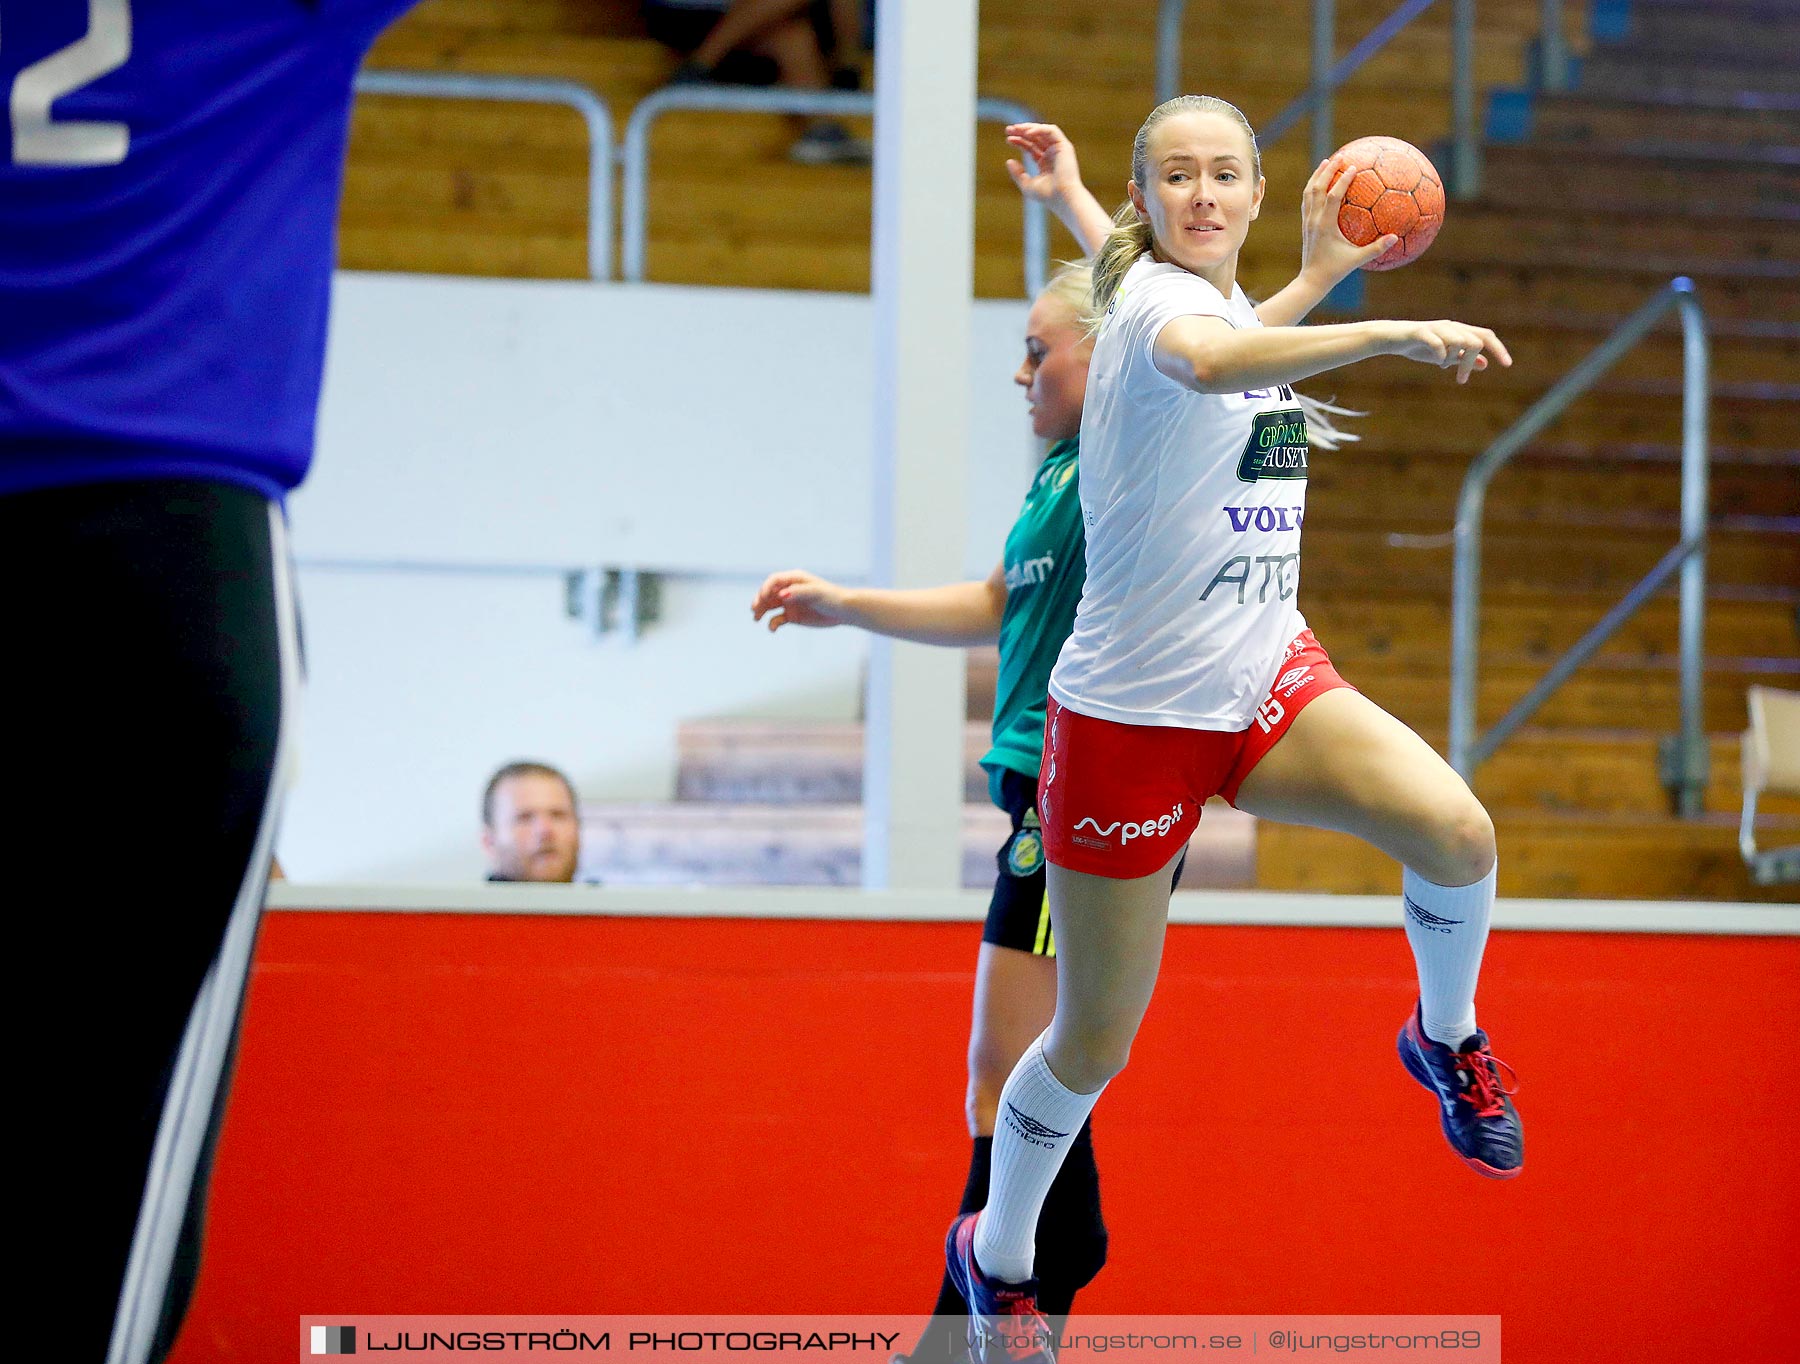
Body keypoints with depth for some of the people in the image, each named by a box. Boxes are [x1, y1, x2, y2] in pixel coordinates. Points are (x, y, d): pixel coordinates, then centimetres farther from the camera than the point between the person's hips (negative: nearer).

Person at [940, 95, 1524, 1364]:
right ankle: (999, 1254, 30)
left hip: (1268, 680, 6)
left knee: (1456, 830, -23)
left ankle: (1448, 1039, 7)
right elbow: (1205, 359, -43)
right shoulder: (1148, 298, -16)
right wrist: (1394, 334, -53)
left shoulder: (1235, 302, 9)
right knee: (1095, 1041, 4)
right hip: (1129, 711, -6)